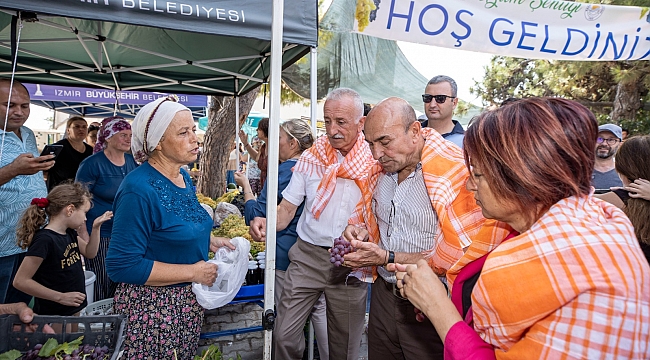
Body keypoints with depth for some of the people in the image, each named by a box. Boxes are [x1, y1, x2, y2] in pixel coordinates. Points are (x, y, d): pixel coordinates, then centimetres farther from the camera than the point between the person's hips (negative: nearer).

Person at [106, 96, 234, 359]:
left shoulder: (183, 177, 3)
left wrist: (208, 241, 0)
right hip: (152, 307, -8)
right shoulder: (139, 189, -24)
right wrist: (192, 272, -22)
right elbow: (122, 266, -25)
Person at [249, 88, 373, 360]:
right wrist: (266, 223, -17)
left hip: (351, 265, -1)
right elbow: (287, 208, 3)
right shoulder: (310, 158, 2)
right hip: (307, 256, 2)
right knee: (284, 336, 1)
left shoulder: (374, 162, -4)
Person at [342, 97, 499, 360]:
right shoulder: (381, 169, 2)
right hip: (383, 295, 7)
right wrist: (358, 229, -4)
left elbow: (459, 253, -24)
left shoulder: (455, 171, -21)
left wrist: (388, 258, -21)